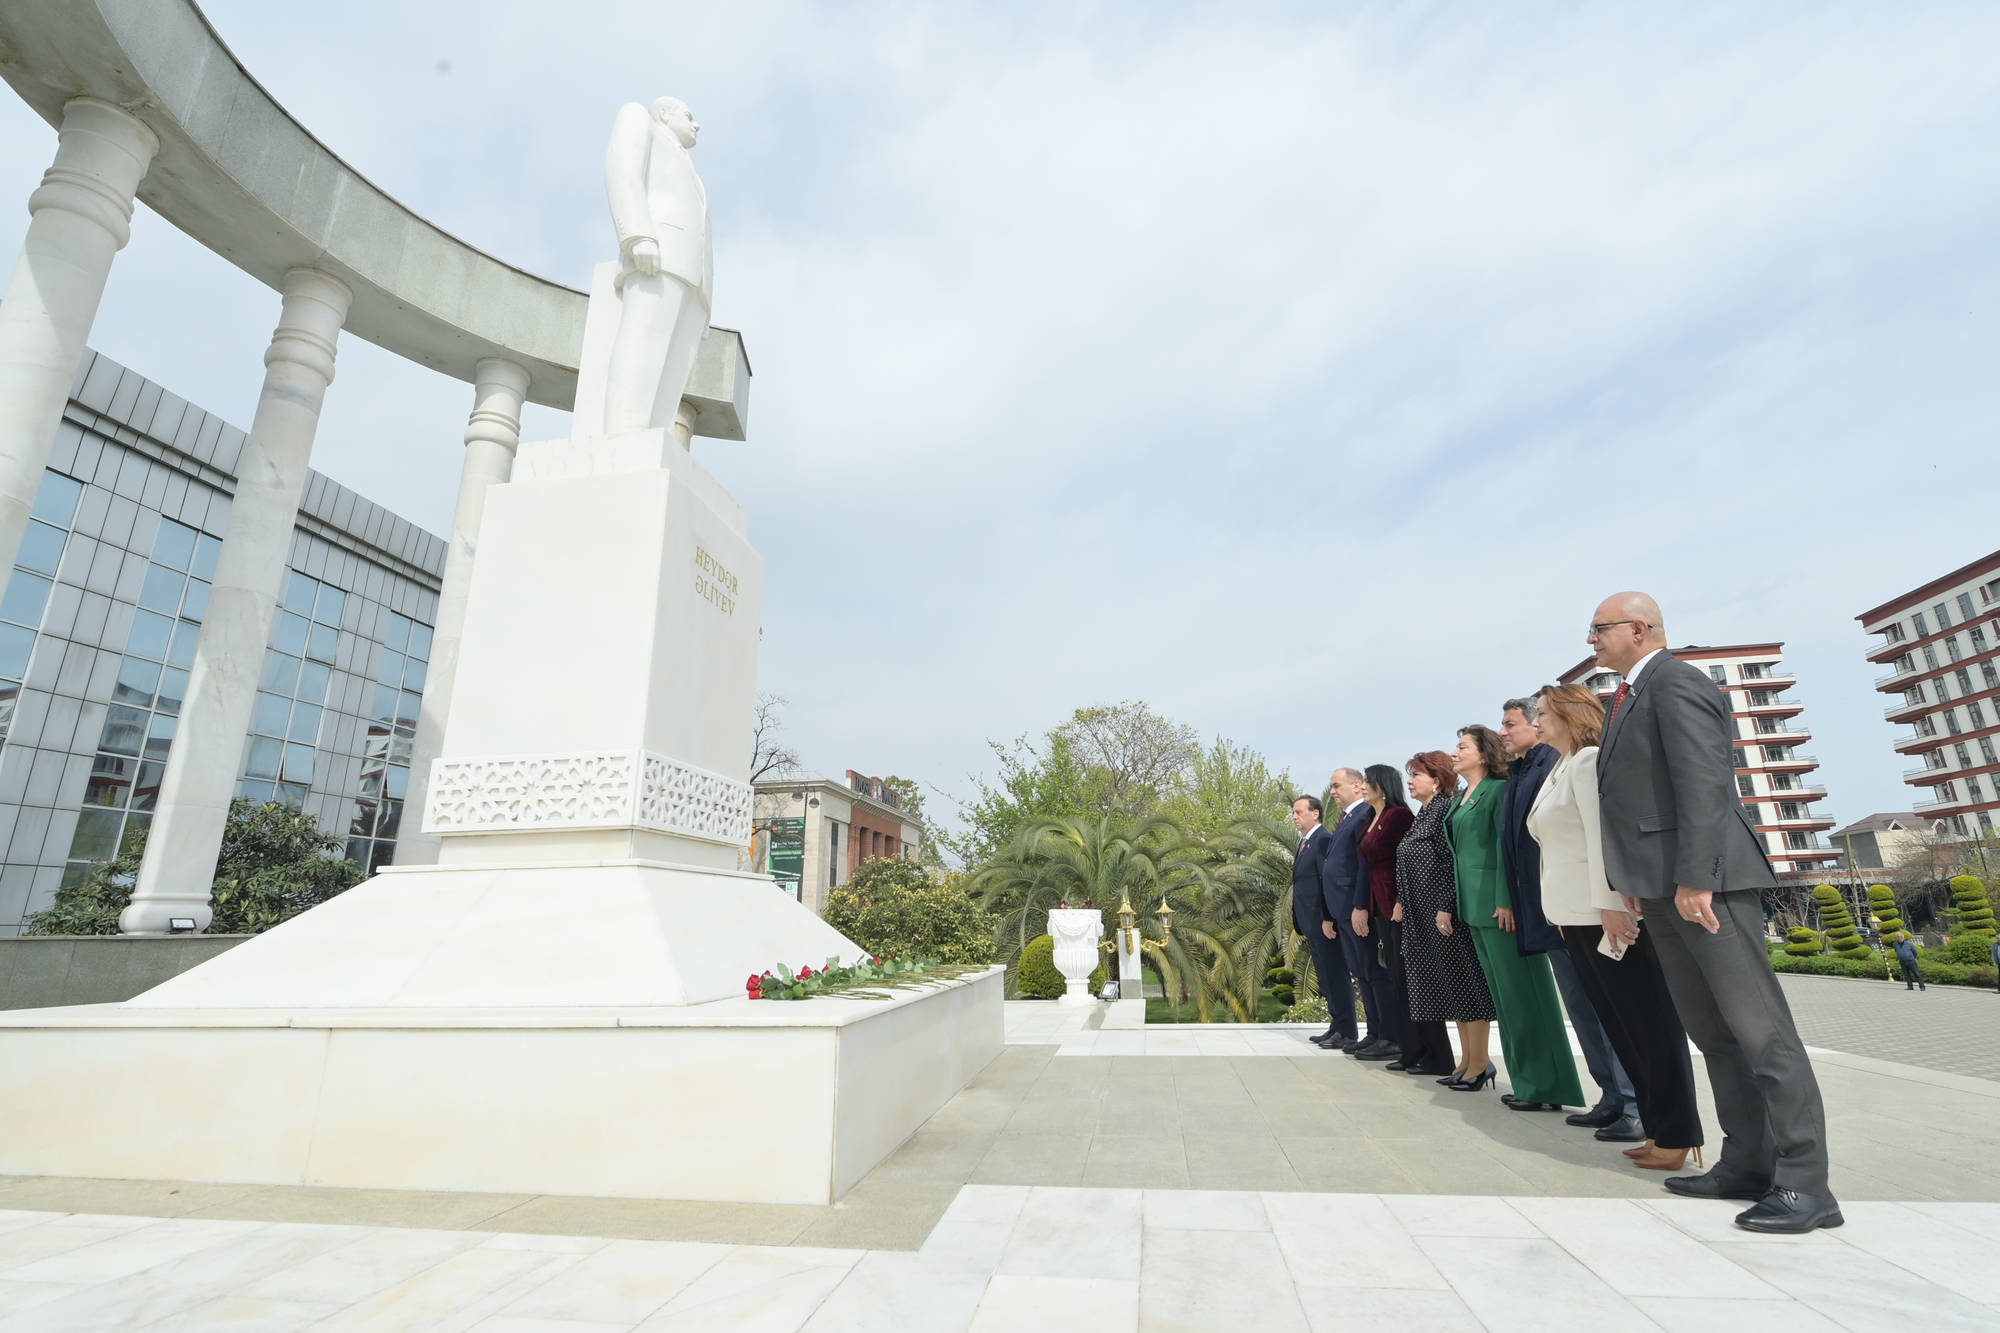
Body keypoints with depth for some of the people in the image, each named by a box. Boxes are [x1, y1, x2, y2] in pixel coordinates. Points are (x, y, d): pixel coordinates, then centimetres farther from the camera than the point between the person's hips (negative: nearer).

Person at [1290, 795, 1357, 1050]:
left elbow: (1329, 880, -20)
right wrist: (1302, 924, 17)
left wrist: (1327, 919, -23)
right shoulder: (1305, 842, 17)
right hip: (1312, 923, 10)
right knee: (1326, 977, 14)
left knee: (1336, 975, -2)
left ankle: (1346, 1032, 4)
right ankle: (1337, 1026, 22)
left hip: (1324, 922, -10)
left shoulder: (1324, 840, -13)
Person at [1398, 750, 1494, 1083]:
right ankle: (1467, 1061, 21)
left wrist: (1446, 907, -23)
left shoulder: (1448, 808, -12)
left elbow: (1453, 860, -19)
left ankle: (1480, 1061, 8)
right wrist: (1403, 904, 16)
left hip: (1447, 912, -10)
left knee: (1463, 981, -1)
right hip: (1422, 915, 10)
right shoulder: (1422, 815, 16)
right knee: (1449, 985, 13)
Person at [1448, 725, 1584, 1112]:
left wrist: (1506, 901, -20)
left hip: (1499, 904, -9)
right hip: (1474, 906, 9)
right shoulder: (1461, 800, 16)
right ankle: (1525, 1080, 21)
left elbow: (1506, 846, -15)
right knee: (1503, 994, 12)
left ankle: (1545, 1084, 6)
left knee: (1522, 992, -3)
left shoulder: (1498, 790, -8)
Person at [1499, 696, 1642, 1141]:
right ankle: (1613, 1099, 22)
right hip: (1545, 914, 9)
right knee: (1581, 1009, 13)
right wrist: (1515, 903, 15)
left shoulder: (1558, 763, -10)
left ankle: (1637, 1105, 5)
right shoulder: (1516, 776, 16)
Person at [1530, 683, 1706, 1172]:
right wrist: (1563, 914, 19)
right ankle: (1660, 1127, 19)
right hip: (1576, 916, 9)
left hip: (1607, 912, -9)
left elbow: (1602, 833, -18)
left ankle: (1675, 1135, 7)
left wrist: (1609, 904, -24)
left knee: (1649, 1023, -1)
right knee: (1623, 1025, 12)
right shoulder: (1559, 769, 17)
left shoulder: (1589, 761, -10)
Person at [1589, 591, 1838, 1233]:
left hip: (1702, 881, -10)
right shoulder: (1631, 694, 18)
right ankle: (1747, 1163, 22)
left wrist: (1693, 879, -23)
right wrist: (1638, 881, 15)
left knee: (1760, 1029, -3)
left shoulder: (1676, 682, -10)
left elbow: (1703, 782, -19)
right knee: (1712, 1032, 13)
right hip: (1662, 887, 10)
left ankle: (1804, 1183, 3)